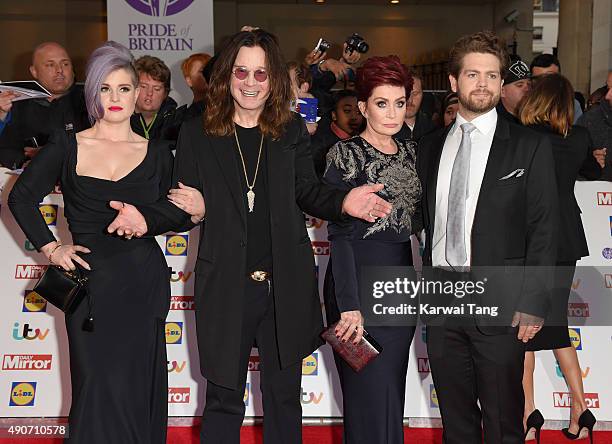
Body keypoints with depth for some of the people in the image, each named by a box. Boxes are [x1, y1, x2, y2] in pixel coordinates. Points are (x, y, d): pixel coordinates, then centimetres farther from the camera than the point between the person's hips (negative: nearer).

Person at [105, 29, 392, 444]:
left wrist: (343, 202, -14)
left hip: (286, 285, 1)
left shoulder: (293, 131, 3)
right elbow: (183, 204, 1)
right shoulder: (197, 134, 1)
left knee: (284, 394, 15)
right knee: (223, 398, 11)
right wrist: (145, 218, -18)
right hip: (226, 287, -1)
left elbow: (307, 192, 6)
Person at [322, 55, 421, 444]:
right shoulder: (346, 155, -8)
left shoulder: (411, 152, 10)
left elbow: (417, 219, 14)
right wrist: (349, 305, -18)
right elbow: (339, 233, -12)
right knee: (371, 396, -1)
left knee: (392, 391, 14)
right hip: (359, 280, -6)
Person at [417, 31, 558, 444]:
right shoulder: (431, 147, 11)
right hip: (441, 299, 4)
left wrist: (533, 302, -10)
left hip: (499, 302, -4)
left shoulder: (530, 146, -1)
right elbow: (429, 220, 12)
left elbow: (543, 228, -5)